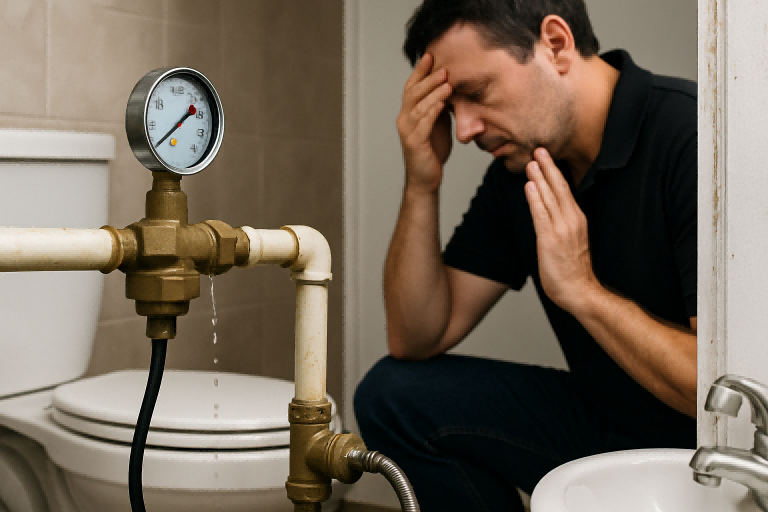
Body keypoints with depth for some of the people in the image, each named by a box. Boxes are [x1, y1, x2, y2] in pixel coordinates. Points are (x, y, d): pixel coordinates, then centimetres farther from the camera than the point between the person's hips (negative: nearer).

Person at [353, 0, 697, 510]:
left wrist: (583, 291, -26)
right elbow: (416, 340, 0)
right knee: (396, 395, -2)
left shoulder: (691, 139, -24)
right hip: (604, 424, 7)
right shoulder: (516, 165, 0)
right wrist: (422, 185, -10)